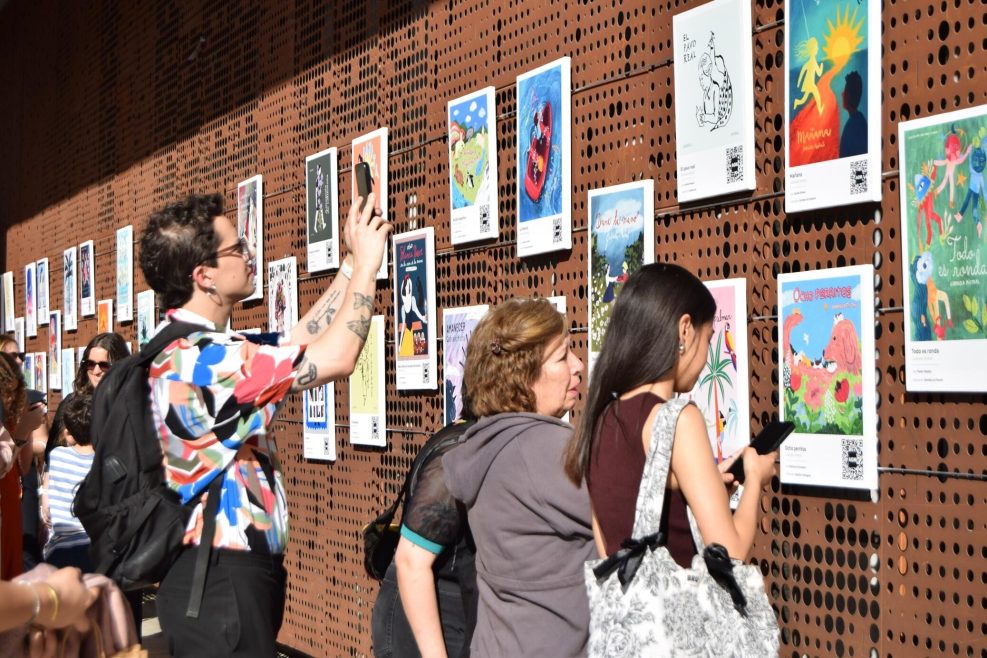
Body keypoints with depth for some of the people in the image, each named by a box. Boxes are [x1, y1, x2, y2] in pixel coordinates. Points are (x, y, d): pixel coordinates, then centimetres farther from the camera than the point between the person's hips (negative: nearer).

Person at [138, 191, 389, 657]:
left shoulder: (187, 347, 10)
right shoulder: (198, 355, -22)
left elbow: (297, 341, 16)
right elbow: (336, 359, -20)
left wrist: (353, 263, 15)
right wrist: (367, 264, -8)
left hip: (226, 571, 10)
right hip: (222, 579, -10)